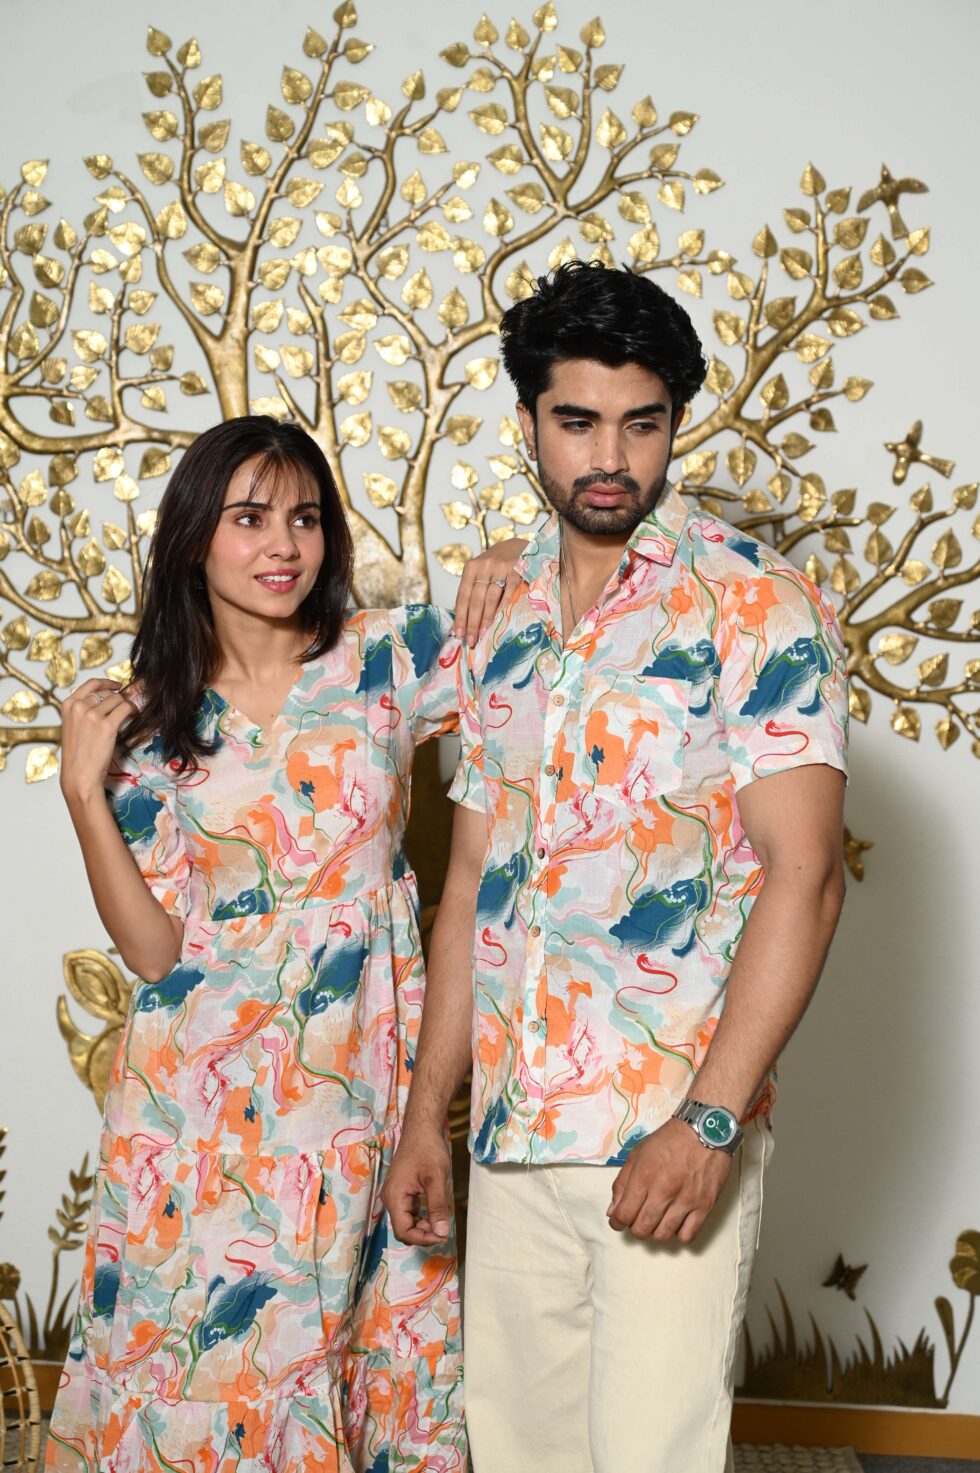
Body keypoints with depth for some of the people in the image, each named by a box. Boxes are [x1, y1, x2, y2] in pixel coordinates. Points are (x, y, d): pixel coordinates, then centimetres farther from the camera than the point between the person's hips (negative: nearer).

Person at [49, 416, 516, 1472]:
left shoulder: (387, 658, -1)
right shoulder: (149, 719, 1)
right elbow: (154, 950, -3)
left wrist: (505, 570, -14)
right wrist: (85, 789, -11)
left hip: (360, 1066, 0)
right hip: (208, 1078, 0)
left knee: (350, 1323, 7)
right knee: (194, 1335, 5)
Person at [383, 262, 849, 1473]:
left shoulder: (756, 608, -7)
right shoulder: (504, 632, 12)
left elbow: (802, 874, -14)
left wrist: (709, 1118, -21)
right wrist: (426, 1116, 13)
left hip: (672, 1133, -5)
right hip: (514, 1131, 6)